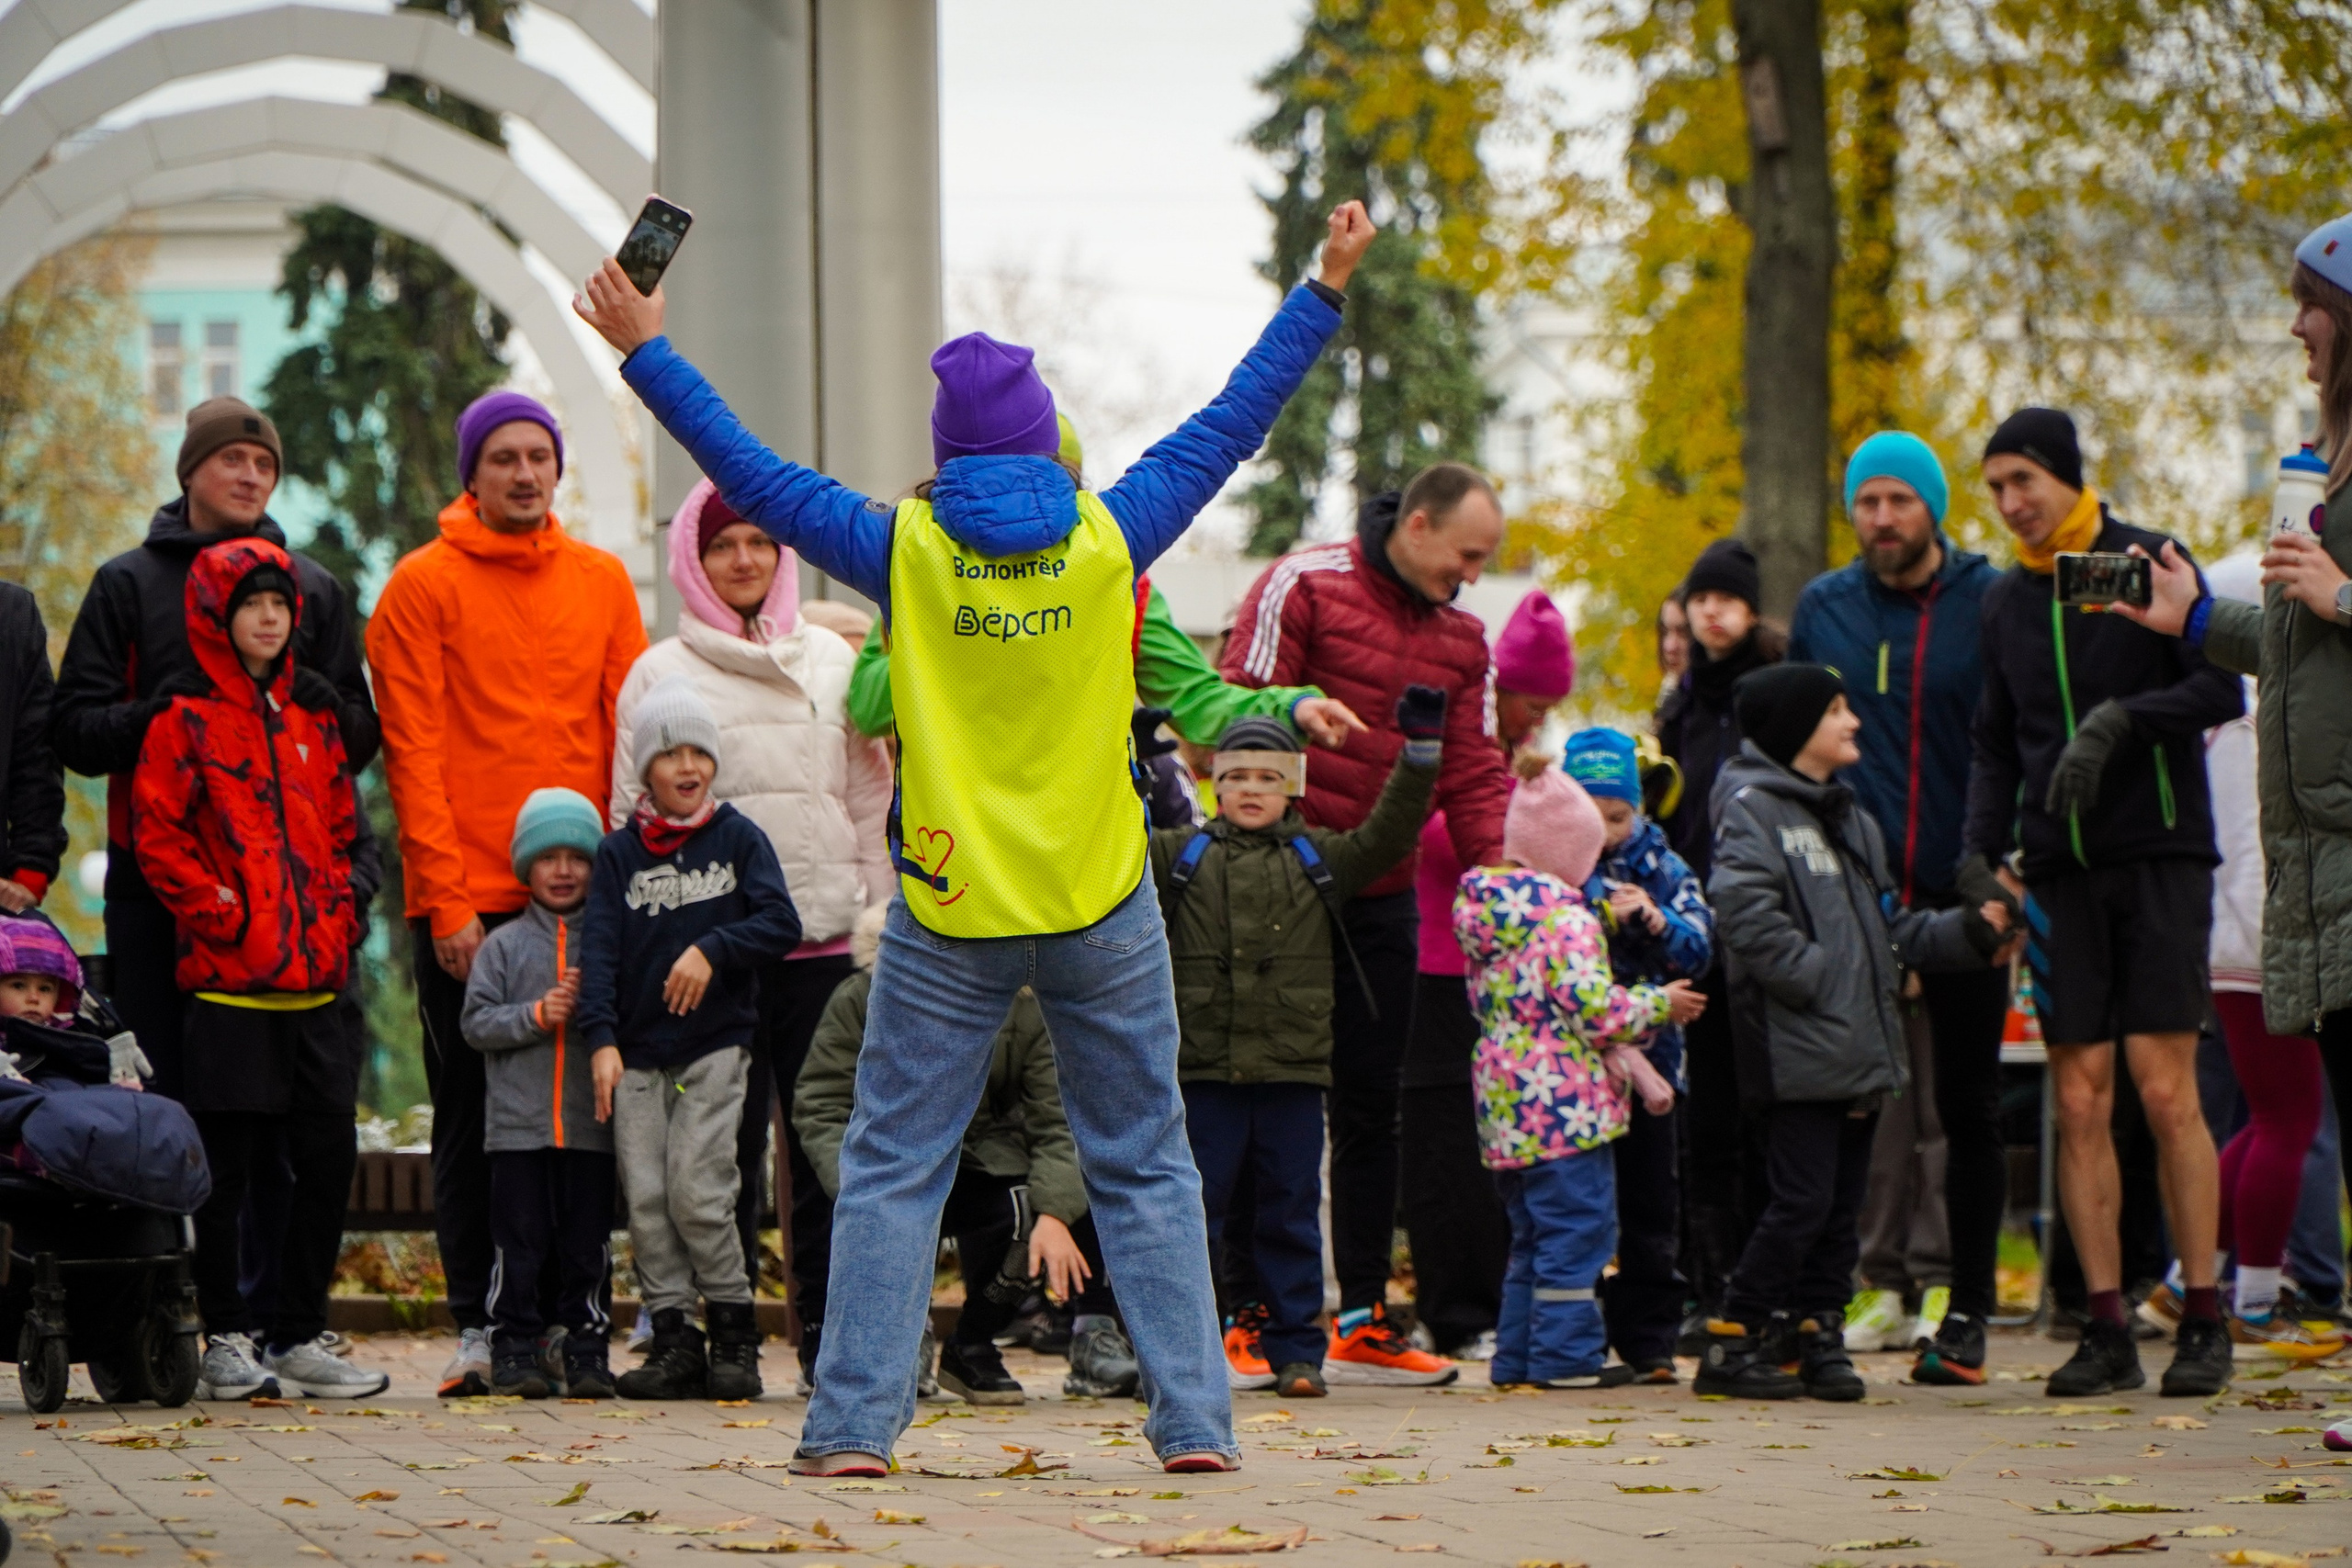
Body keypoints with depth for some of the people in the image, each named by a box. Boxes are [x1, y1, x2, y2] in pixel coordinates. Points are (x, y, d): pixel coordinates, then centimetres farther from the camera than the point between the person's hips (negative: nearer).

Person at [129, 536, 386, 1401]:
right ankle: (225, 1338, 9)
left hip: (312, 985, 6)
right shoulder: (186, 725, -1)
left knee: (330, 1153, 3)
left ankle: (298, 1338, 12)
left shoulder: (312, 728, 16)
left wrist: (336, 920, 7)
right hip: (228, 983, -5)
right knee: (224, 1167, 0)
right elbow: (158, 836, -7)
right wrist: (221, 912, -13)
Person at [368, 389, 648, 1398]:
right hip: (465, 897, -3)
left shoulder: (602, 582, 11)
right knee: (472, 1114, 2)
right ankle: (478, 1325, 6)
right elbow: (413, 752, -4)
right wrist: (446, 900, -11)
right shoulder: (422, 587, 0)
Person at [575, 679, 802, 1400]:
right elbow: (598, 947, 0)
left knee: (697, 1190, -11)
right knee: (645, 1199, -3)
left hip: (717, 1044, -2)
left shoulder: (739, 838, 5)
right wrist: (600, 1038, -12)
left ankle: (734, 1335, 1)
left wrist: (712, 949, -18)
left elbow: (781, 923, -3)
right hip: (638, 1052, 2)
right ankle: (673, 1341, 4)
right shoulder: (619, 852, 7)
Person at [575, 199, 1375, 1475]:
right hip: (1103, 909, 1)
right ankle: (1195, 1421, 5)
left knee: (893, 1168, 5)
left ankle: (853, 1422, 1)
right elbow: (1232, 423, 7)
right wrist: (1325, 292, 17)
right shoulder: (1109, 538, -1)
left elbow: (753, 475, 4)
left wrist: (645, 352, 14)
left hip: (949, 915, -1)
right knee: (1144, 1167, 8)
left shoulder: (904, 548, -3)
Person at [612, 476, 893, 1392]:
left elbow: (872, 798, 15)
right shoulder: (661, 673, 6)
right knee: (726, 1145, -2)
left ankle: (828, 1331, 5)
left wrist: (884, 916, 9)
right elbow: (634, 816, 6)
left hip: (827, 935, 2)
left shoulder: (833, 660, 13)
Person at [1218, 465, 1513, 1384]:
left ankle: (1363, 1317, 15)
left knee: (1371, 1102, 9)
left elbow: (1472, 773, 9)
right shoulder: (1305, 586, -7)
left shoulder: (1461, 638, 12)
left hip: (1382, 896, 6)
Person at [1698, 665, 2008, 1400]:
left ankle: (1816, 1334, 15)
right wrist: (1813, 974, -19)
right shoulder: (1751, 811, -6)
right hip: (1799, 1054, -9)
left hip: (1859, 1052, 9)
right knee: (1801, 1201, -10)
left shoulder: (1852, 822, 23)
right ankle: (1735, 1341, -3)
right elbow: (1745, 915, -19)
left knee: (1842, 1204, 9)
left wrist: (1971, 930, 14)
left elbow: (1890, 928, 24)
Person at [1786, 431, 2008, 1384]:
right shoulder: (1822, 610, 9)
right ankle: (1886, 1282, 8)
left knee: (1965, 1108, 2)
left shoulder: (1992, 604, 1)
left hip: (1962, 900, -2)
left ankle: (1963, 1305, 7)